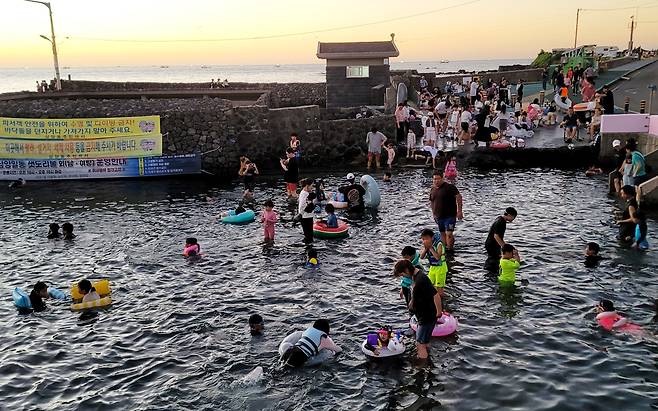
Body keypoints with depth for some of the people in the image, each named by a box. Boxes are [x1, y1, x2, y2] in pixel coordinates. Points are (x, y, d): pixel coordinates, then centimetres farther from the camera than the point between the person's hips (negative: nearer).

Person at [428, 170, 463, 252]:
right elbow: (432, 202, 22)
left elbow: (458, 197, -14)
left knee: (449, 233, -14)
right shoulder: (433, 189, 9)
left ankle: (449, 250, -9)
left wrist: (459, 211, -17)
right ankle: (443, 249, 24)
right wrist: (433, 214, 17)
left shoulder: (449, 187, -12)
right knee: (442, 234, 14)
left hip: (450, 215, -7)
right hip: (439, 216, 7)